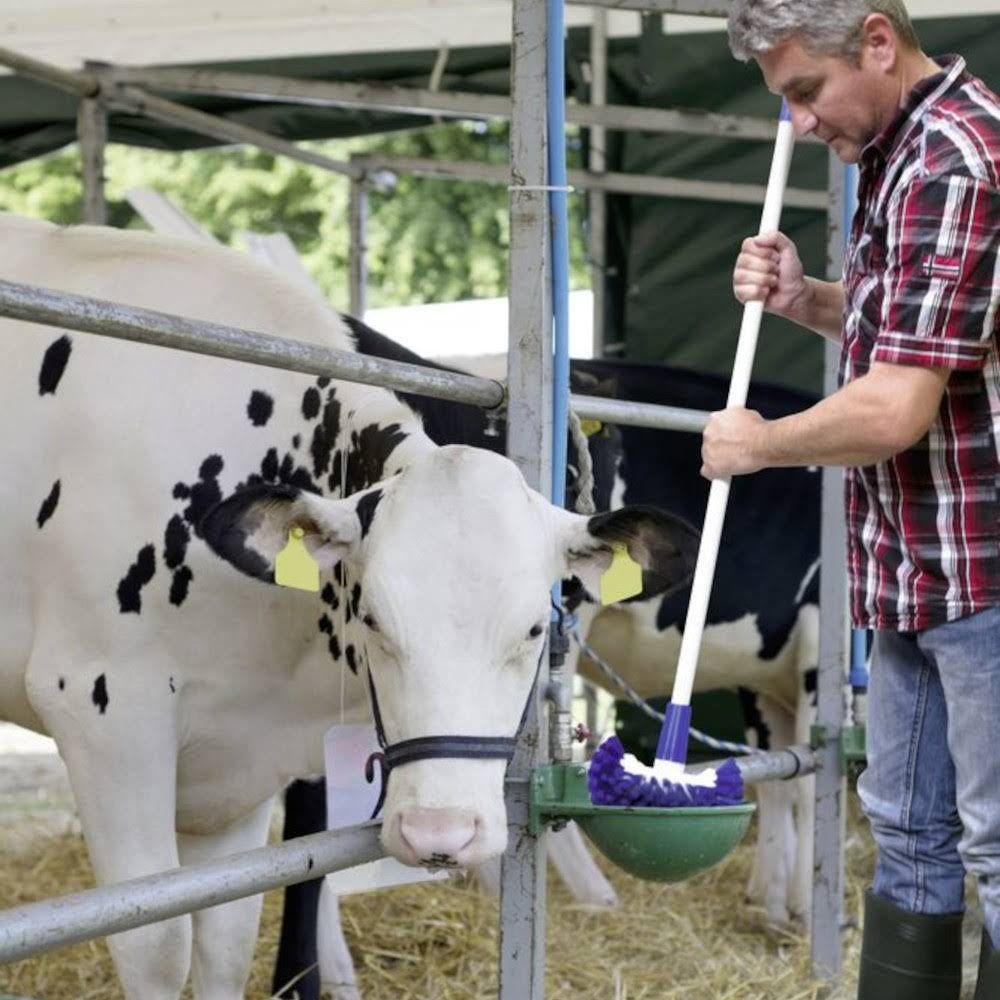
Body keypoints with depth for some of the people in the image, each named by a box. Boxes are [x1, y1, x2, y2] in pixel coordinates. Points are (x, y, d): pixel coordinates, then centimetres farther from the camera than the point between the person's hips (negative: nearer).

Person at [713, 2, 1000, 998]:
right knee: (909, 832, 16)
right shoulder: (894, 150, 12)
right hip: (913, 565, 10)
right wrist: (806, 300, 7)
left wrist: (756, 444, -9)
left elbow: (896, 411, -26)